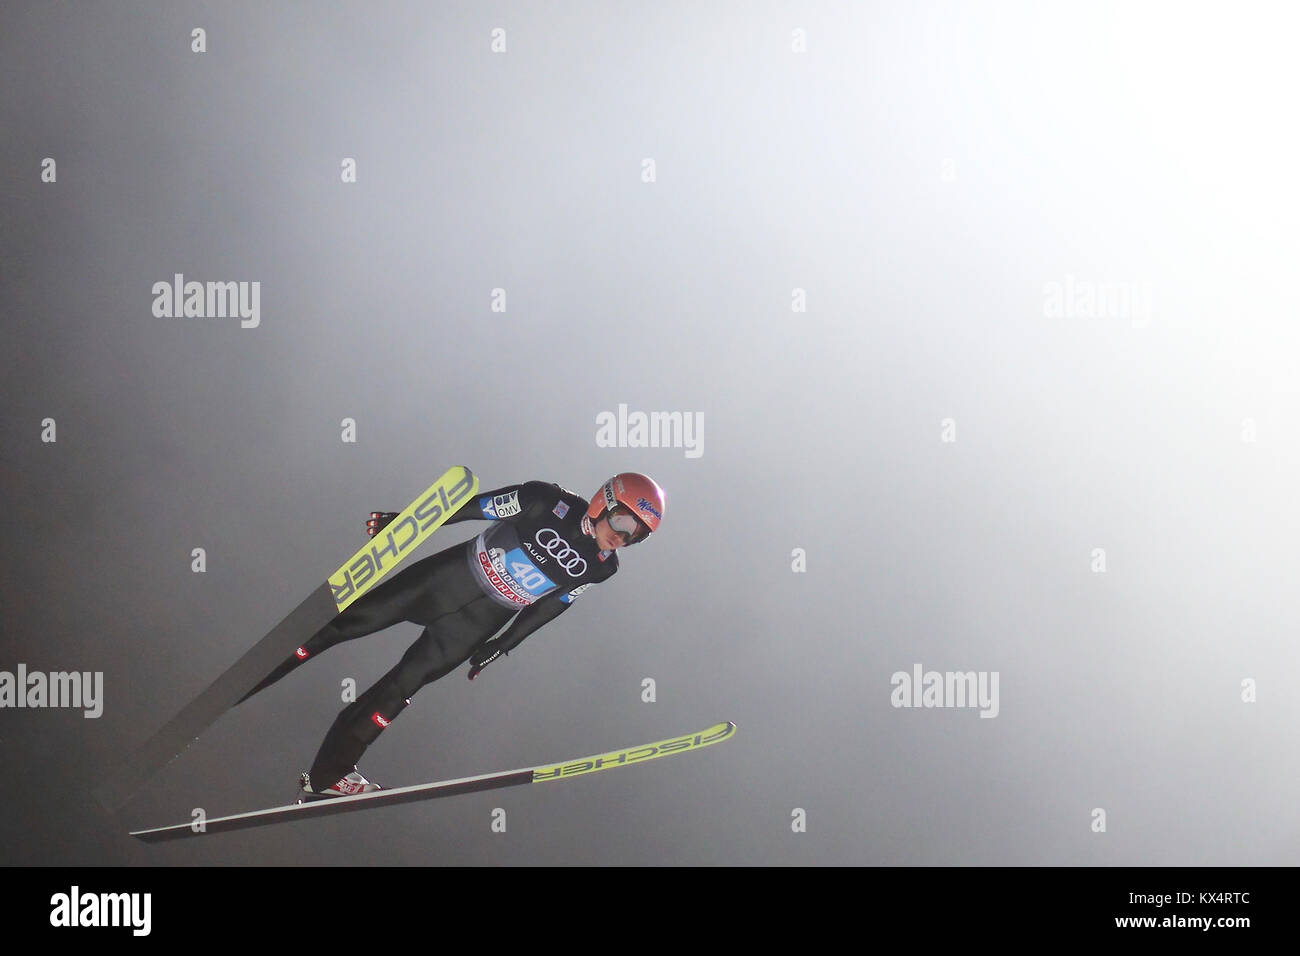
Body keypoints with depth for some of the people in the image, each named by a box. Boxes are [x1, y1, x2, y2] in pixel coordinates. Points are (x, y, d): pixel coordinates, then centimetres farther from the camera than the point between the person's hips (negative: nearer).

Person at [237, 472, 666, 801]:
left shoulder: (600, 567, -6)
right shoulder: (551, 503, -18)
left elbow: (547, 607, 6)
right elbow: (477, 507, -10)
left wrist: (501, 646, 10)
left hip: (481, 619, 2)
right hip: (450, 576, -2)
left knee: (403, 685, -5)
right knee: (349, 623, -2)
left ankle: (326, 777, 6)